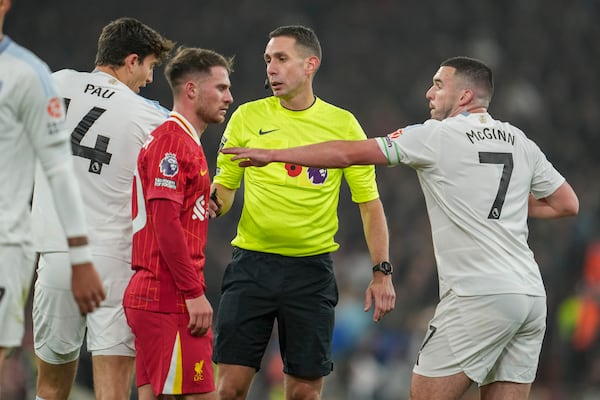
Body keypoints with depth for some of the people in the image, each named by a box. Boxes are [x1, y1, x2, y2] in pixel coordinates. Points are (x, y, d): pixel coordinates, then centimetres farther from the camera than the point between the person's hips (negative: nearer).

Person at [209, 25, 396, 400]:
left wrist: (382, 271, -3)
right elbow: (224, 187, 12)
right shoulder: (247, 117, 4)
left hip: (312, 269, 0)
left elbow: (369, 201, 4)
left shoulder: (343, 124, 2)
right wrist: (214, 203, -12)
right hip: (251, 264, 0)